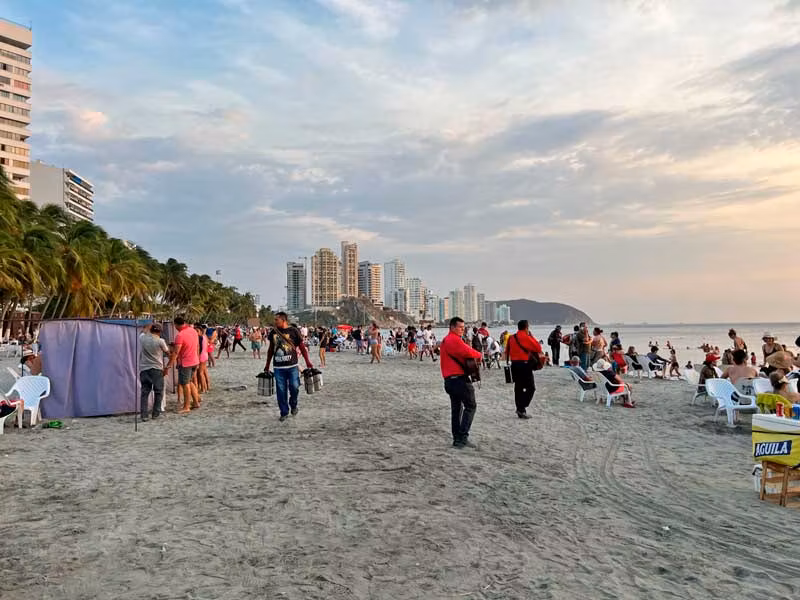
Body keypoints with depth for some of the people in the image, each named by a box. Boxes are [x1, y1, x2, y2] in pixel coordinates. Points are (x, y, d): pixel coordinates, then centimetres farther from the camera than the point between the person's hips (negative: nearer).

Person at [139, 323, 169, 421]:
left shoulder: (142, 338, -1)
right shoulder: (160, 341, -11)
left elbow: (143, 331, 24)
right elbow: (167, 351, 7)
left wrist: (149, 326, 37)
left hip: (144, 369, 3)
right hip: (157, 369, -3)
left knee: (144, 392, 4)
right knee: (158, 392, 10)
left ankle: (143, 414, -2)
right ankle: (156, 413, 12)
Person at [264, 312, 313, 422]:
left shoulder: (294, 331, -3)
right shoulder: (273, 333, 7)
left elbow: (302, 347, 0)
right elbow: (270, 350, 17)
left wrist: (308, 362, -5)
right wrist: (267, 365, 19)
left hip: (292, 366, -3)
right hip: (278, 367, 3)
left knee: (294, 387, -4)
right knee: (281, 391, 3)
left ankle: (293, 405, 24)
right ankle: (284, 413, 15)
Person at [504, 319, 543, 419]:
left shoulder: (512, 337, 11)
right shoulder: (526, 337, -11)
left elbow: (508, 350, 15)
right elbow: (538, 348, -8)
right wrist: (531, 336, 0)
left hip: (514, 364, 8)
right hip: (524, 364, -8)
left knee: (518, 387, 11)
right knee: (531, 388, 0)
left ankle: (520, 410, 14)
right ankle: (522, 408, -10)